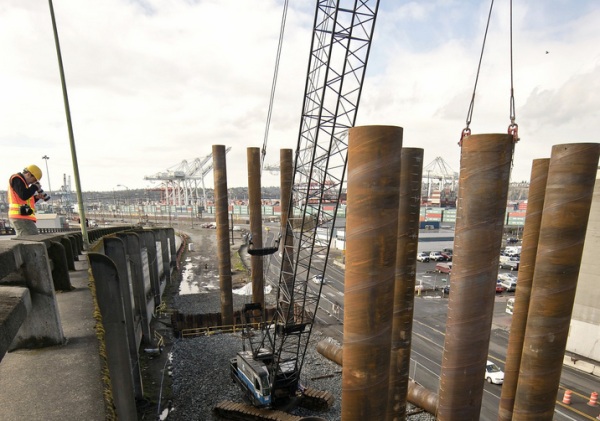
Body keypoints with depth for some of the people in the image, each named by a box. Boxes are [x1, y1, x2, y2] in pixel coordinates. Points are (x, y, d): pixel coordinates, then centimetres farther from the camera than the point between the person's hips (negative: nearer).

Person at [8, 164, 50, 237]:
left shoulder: (21, 181, 24)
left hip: (21, 217, 11)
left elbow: (27, 201, 25)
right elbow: (24, 196, -21)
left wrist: (37, 197, 8)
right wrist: (35, 186, -8)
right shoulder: (17, 179, -6)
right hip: (21, 216, -11)